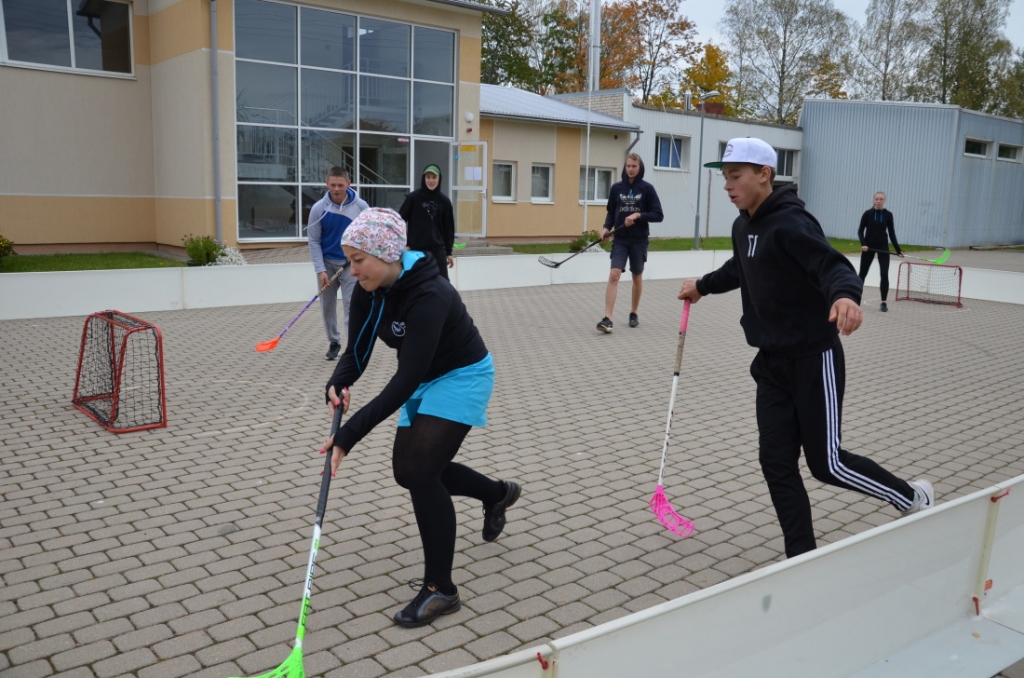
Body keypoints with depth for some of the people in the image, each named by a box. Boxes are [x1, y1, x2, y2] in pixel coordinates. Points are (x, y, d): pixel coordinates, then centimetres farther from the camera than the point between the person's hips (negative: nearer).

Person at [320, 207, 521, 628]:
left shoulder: (429, 296, -35)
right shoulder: (368, 293, -11)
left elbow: (406, 379, -38)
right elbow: (357, 351, -8)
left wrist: (350, 434, -41)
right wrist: (338, 386, -31)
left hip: (463, 376, -8)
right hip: (426, 381, 9)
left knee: (421, 471, -18)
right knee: (409, 471, 13)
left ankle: (441, 590, -2)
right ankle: (498, 493, 39)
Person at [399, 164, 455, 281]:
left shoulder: (444, 201, 4)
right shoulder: (413, 197, -4)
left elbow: (448, 227, 8)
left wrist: (449, 252, 8)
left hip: (438, 249, 2)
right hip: (416, 249, -2)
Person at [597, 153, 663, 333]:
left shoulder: (647, 189, -4)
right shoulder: (616, 187, 2)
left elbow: (658, 215, -6)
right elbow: (611, 212, 10)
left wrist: (639, 215, -19)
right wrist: (607, 228, -8)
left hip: (639, 240, -1)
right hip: (620, 239, 1)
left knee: (637, 277, 12)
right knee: (614, 275, -12)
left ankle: (634, 313, 30)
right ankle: (607, 319, -15)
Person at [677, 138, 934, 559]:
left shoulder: (790, 223, -20)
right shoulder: (743, 226, 7)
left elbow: (832, 266, -33)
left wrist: (844, 296, -54)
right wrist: (703, 286, 40)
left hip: (814, 361, -8)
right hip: (772, 364, 8)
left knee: (826, 464, 2)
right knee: (776, 461, 4)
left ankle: (913, 498, 28)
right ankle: (801, 557, 16)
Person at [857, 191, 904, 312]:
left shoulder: (888, 215, 2)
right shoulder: (868, 213, -3)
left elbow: (892, 233, 6)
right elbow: (860, 230, -2)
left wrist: (898, 250, 4)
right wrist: (863, 244, -18)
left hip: (883, 246, 1)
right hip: (868, 246, -1)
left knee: (884, 274, -7)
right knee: (862, 273, 6)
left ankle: (883, 303, -1)